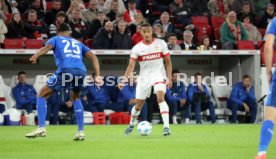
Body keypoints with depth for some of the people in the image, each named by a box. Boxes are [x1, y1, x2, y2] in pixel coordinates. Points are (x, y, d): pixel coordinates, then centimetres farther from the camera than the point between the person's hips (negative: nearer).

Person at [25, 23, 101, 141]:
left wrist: (36, 56, -20)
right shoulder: (78, 43, 34)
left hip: (65, 70, -4)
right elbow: (93, 57, 24)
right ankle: (80, 132, 21)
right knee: (75, 98, 31)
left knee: (42, 95, 9)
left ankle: (41, 128, -6)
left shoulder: (55, 39, 23)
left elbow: (47, 47, -1)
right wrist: (98, 75, 15)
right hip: (81, 71, 4)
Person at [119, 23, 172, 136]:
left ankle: (166, 127, -29)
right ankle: (131, 124, 36)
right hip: (144, 78, 2)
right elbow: (131, 65, -6)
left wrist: (169, 78, -5)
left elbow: (168, 61, 3)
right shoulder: (137, 48, -3)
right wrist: (125, 79, -20)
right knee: (138, 105, 8)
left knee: (160, 97, -27)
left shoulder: (161, 43, -3)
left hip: (159, 76, -2)